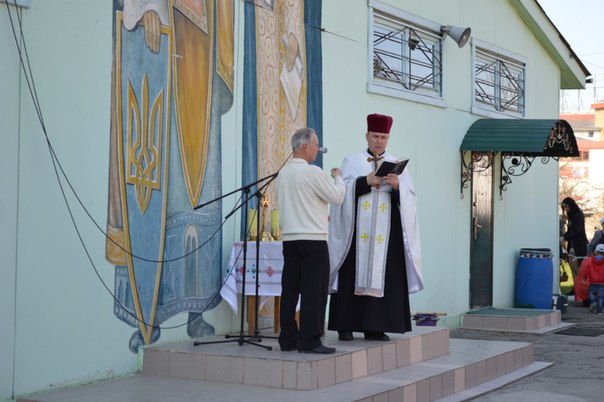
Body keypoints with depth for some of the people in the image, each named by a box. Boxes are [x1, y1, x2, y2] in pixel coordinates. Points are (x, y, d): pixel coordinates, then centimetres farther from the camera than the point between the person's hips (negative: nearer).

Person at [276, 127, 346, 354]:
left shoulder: (283, 173, 11)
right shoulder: (312, 172, -12)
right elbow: (337, 197, -5)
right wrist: (338, 178, 14)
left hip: (289, 239, 7)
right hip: (313, 239, -7)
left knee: (290, 290, 8)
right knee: (314, 291, -4)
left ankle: (288, 339, 11)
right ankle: (310, 341, -5)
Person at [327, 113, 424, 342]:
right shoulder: (352, 162, 10)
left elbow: (409, 198, 6)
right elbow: (342, 190, -3)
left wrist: (397, 186, -13)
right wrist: (366, 181, -14)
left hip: (386, 231, 2)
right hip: (356, 230, -2)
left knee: (382, 276, -2)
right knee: (354, 274, -4)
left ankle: (374, 327, 1)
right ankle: (346, 326, 0)